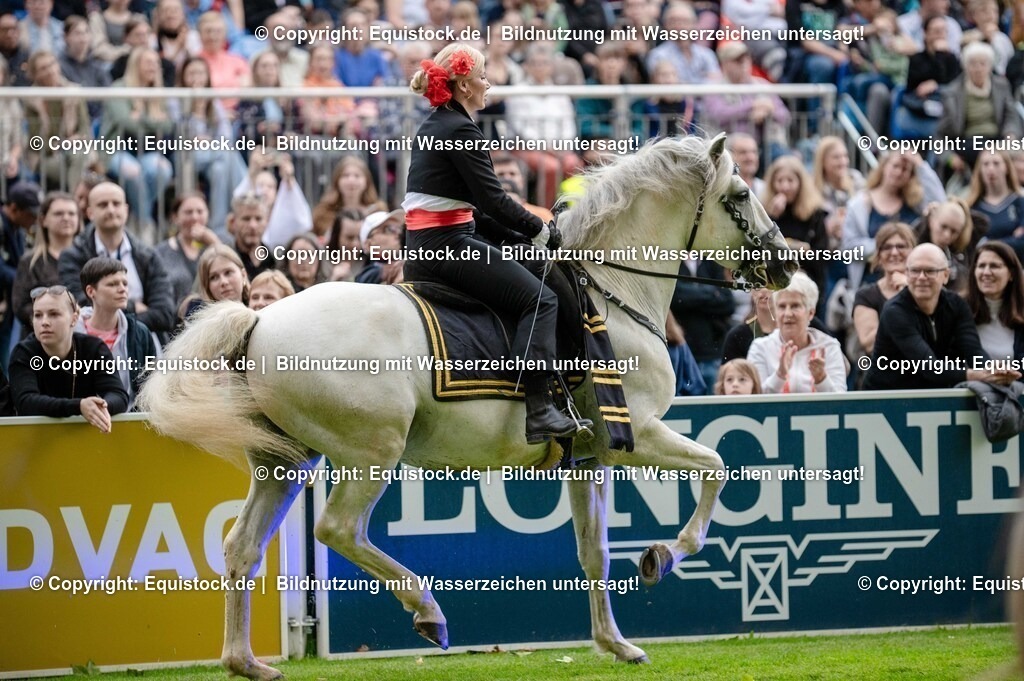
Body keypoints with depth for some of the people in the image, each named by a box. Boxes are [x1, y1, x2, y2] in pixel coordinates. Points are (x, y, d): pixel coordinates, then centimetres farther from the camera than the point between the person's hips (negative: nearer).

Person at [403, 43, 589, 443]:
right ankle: (538, 409, -25)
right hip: (448, 243, -11)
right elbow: (493, 200, -16)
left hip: (423, 243, 11)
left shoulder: (433, 127, 18)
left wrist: (524, 235, 15)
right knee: (540, 299, -13)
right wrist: (542, 233, -4)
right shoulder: (460, 130, -13)